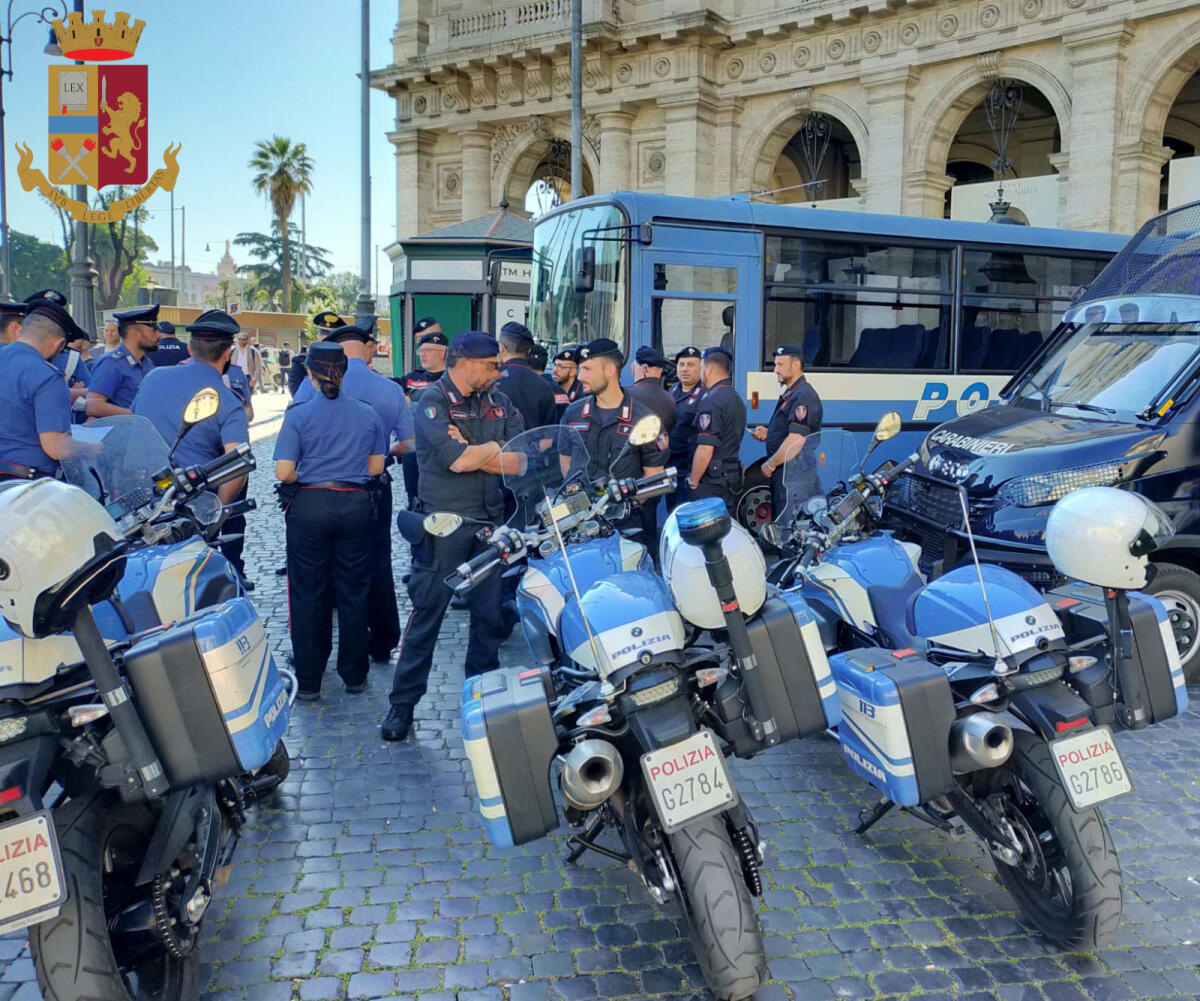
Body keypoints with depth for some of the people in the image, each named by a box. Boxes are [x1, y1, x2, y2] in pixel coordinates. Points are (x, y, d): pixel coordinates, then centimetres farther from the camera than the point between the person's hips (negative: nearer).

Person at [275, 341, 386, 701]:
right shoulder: (368, 414, 1)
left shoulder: (298, 415, -8)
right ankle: (354, 675, 22)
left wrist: (307, 474, 9)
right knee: (353, 593, 12)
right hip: (356, 506, 2)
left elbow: (284, 473, -11)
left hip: (310, 506, -2)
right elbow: (375, 467, 5)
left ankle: (308, 681, 14)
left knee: (308, 595, 7)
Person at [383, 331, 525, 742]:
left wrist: (471, 451, -12)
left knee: (489, 614, 12)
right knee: (426, 614, 0)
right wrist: (494, 449, -5)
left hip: (490, 522, 5)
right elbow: (455, 460, -22)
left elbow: (522, 459, -2)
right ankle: (402, 702, 10)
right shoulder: (432, 401, -7)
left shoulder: (499, 402, 10)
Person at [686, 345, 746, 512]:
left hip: (710, 485, -10)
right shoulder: (737, 399, 16)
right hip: (732, 478, 10)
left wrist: (693, 482, -14)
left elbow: (705, 448, -21)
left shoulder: (711, 401, -16)